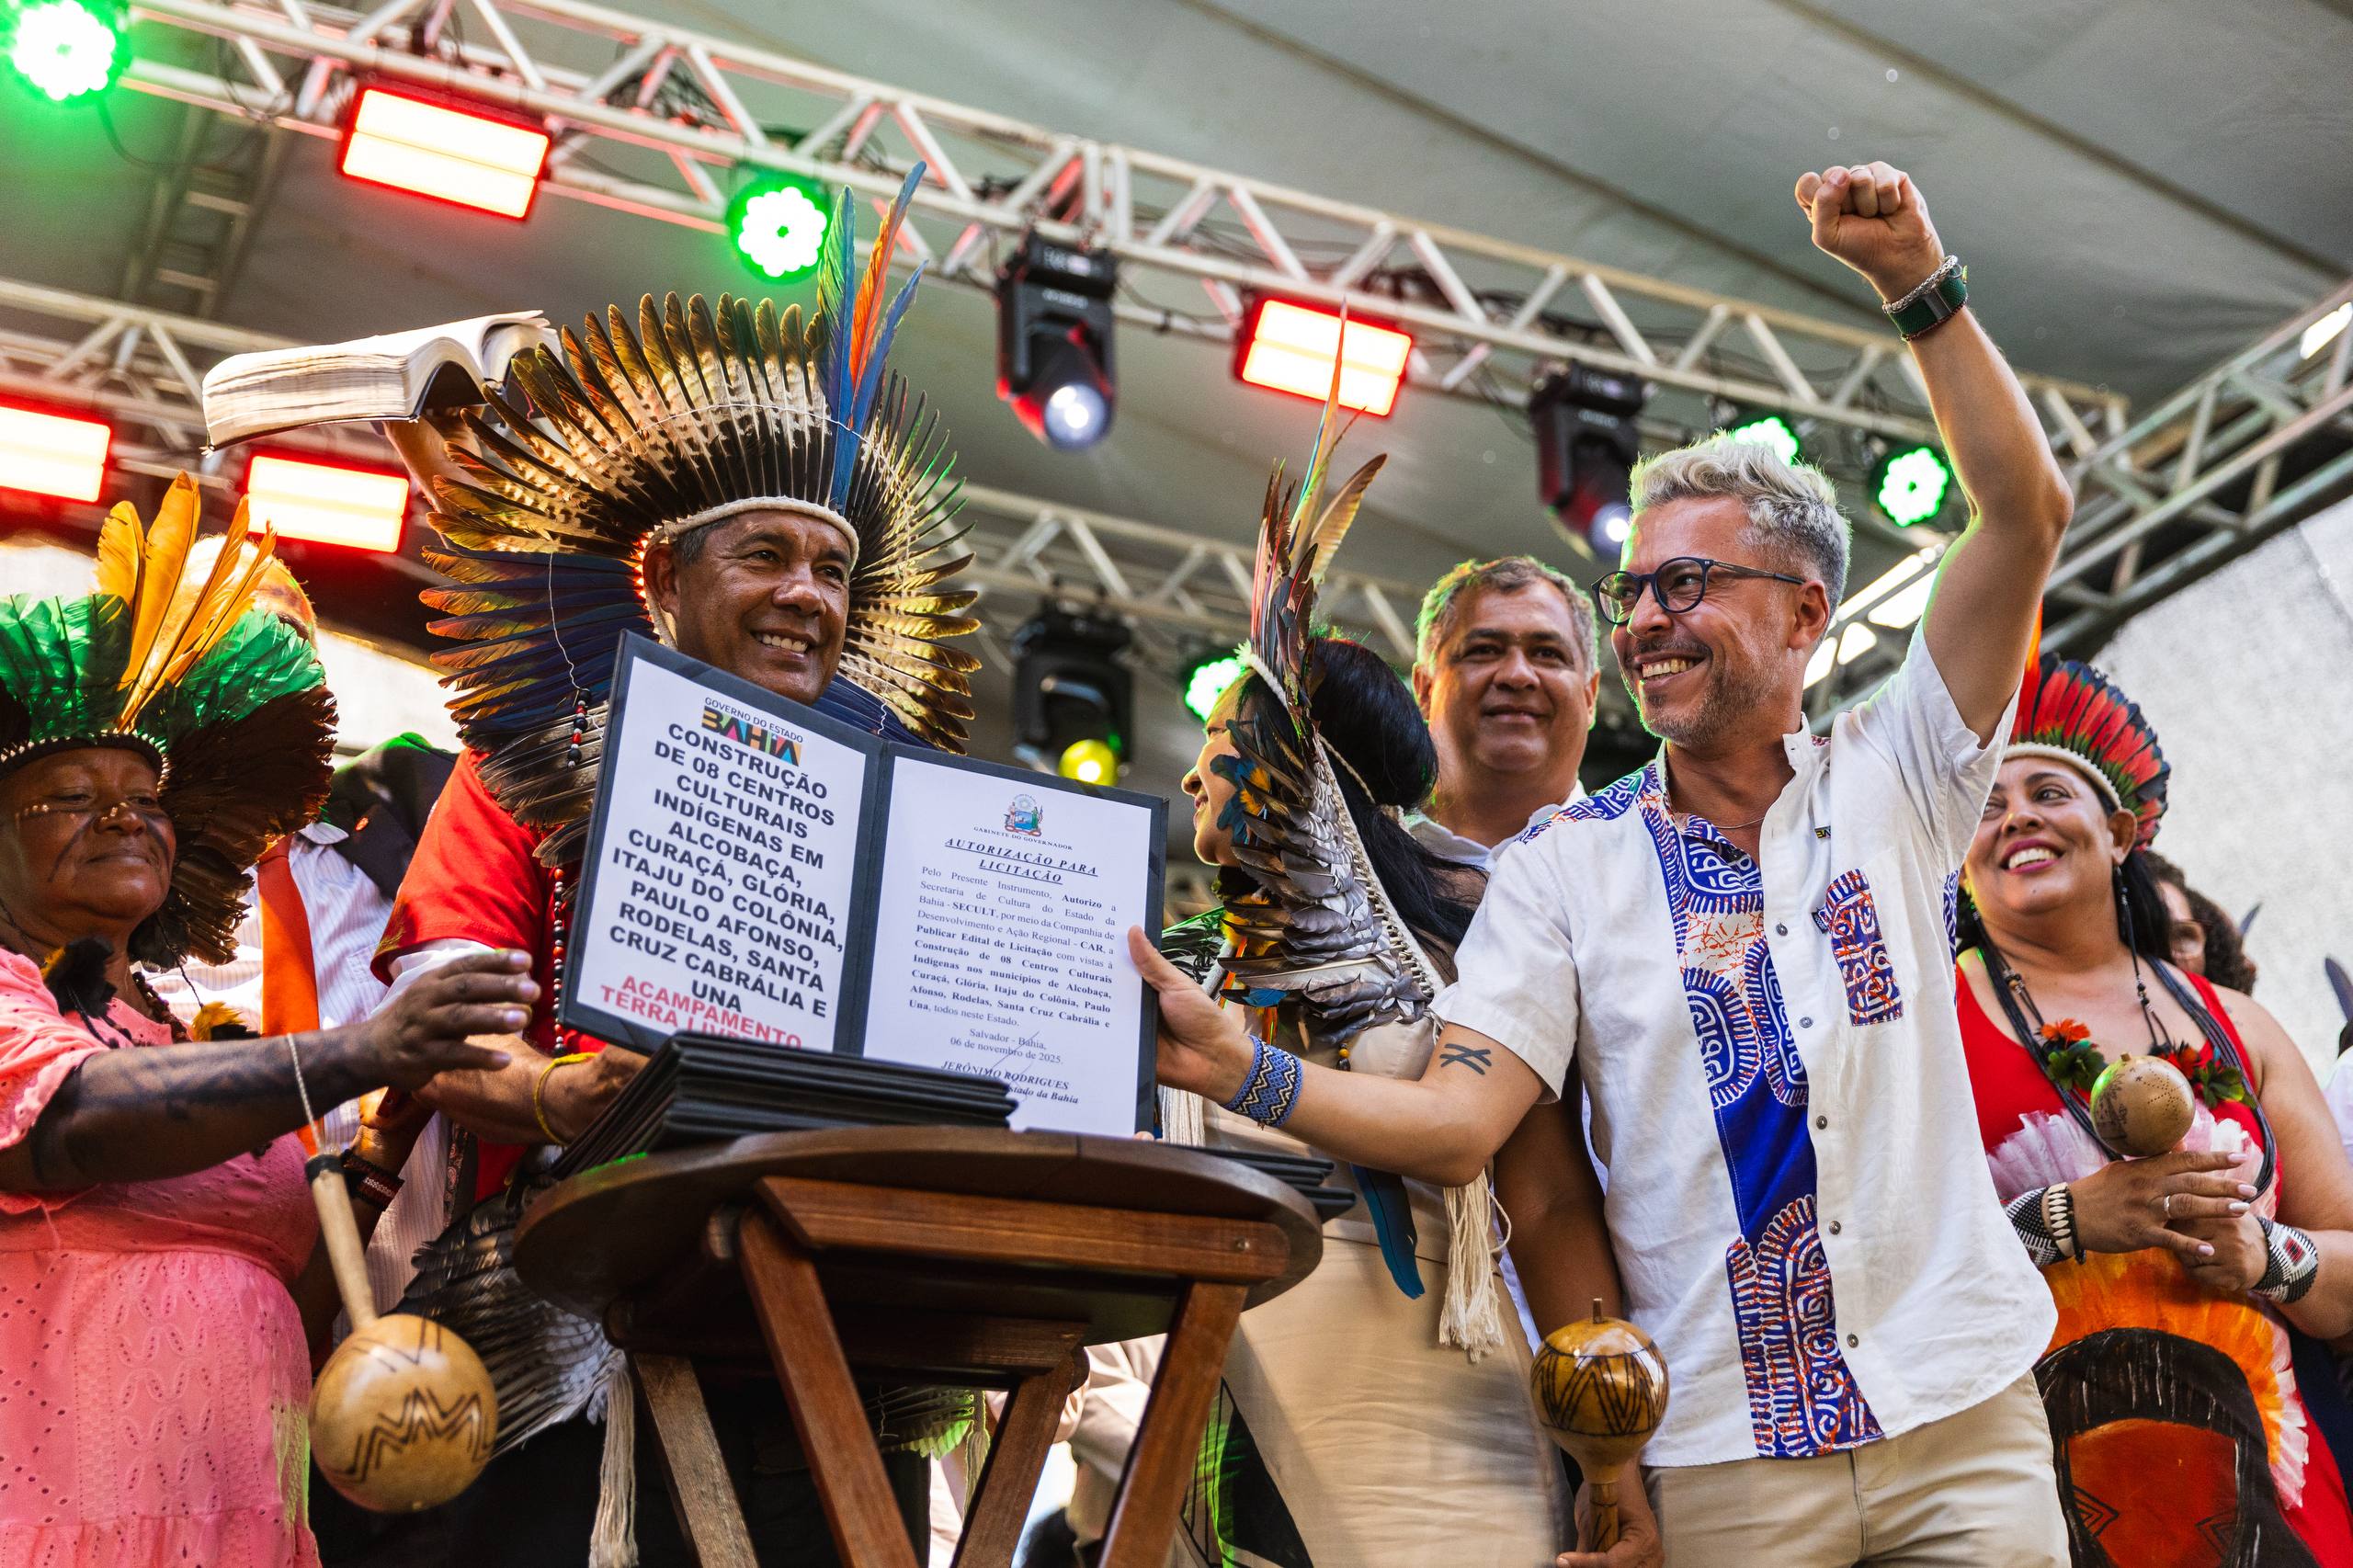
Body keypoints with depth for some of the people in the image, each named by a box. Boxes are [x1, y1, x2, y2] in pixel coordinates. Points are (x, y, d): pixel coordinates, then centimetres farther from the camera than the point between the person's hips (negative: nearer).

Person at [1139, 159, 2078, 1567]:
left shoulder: (1890, 786, 5)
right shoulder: (1569, 867, 2)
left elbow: (2029, 510, -1)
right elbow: (1455, 1122, -10)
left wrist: (1918, 282, -3)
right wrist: (1242, 1066, -25)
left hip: (1967, 1418, 1)